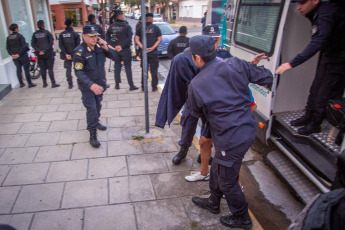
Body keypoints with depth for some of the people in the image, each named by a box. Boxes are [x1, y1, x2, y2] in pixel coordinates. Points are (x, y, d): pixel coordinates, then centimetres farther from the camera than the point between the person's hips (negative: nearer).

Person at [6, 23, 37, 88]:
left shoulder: (9, 37, 4)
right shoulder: (20, 36, -12)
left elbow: (7, 47, 1)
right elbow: (24, 46, -19)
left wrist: (12, 54, -3)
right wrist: (19, 54, -16)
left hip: (14, 56, 5)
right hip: (22, 55, -5)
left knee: (18, 69, 13)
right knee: (26, 69, 2)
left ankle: (21, 83, 20)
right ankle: (30, 83, 5)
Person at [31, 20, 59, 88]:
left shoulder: (35, 34, 4)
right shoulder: (47, 33, -6)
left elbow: (33, 44, -2)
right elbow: (51, 43, -14)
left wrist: (39, 50, -7)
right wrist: (45, 50, -13)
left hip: (40, 54, 3)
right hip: (48, 53, -3)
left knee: (42, 69, 11)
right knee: (50, 69, 0)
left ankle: (44, 83, 17)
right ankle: (53, 83, 1)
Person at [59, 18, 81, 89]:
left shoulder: (61, 34, 0)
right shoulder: (75, 34, -9)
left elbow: (60, 45, -7)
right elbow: (78, 45, -11)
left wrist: (65, 54, -9)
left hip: (67, 55, 3)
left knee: (68, 70, 11)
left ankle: (70, 84, 15)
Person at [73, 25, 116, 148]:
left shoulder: (99, 46, -5)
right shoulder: (80, 52, -20)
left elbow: (113, 55, 0)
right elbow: (79, 72, -23)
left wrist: (106, 47, -20)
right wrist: (91, 85, -35)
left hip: (100, 83, 6)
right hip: (87, 86, -5)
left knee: (98, 105, 21)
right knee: (91, 108, -10)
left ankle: (96, 122, 46)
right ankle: (93, 135, -3)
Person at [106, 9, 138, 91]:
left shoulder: (111, 27, 3)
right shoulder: (127, 26, -9)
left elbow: (108, 38, -1)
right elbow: (129, 39, -17)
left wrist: (114, 46, -4)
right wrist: (122, 46, -13)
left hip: (115, 50, 4)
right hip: (125, 50, -4)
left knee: (117, 67, 13)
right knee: (128, 67, 1)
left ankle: (117, 84, 16)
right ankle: (131, 85, 2)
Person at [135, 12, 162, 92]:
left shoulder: (140, 28, 3)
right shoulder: (156, 28, -1)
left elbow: (136, 39, -2)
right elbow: (159, 39, -7)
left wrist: (143, 48, -10)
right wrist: (152, 48, -11)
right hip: (153, 52, -2)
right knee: (153, 70, 5)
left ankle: (143, 86, 14)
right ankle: (154, 87, 6)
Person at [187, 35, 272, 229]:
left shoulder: (195, 86, -15)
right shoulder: (235, 64, -6)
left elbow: (196, 113, 4)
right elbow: (267, 77, 1)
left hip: (231, 140, -7)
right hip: (249, 130, 7)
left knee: (227, 181, 16)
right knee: (218, 169, 26)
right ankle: (214, 202, 49)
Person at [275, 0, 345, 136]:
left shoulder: (326, 14, -28)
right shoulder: (315, 14, 2)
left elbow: (317, 43, -40)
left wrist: (292, 64, -45)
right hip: (328, 56, 9)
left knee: (325, 94, -2)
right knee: (315, 89, 14)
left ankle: (315, 124, 11)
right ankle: (308, 117, 28)